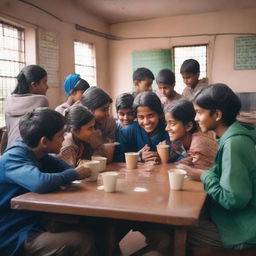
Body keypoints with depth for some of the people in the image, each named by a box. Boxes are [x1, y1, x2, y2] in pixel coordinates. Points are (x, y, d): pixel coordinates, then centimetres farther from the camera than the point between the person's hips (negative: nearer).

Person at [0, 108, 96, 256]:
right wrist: (74, 174, -22)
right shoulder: (14, 157, -21)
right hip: (13, 238, -9)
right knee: (83, 241, -25)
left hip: (35, 224, 9)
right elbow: (40, 183, -37)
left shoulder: (38, 155, 6)